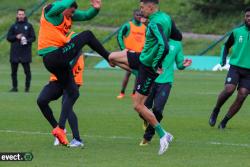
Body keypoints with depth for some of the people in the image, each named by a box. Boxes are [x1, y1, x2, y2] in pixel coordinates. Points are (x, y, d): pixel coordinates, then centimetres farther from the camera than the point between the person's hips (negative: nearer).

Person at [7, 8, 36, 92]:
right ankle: (14, 87, 11)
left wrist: (27, 41, -14)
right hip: (15, 52, 2)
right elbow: (8, 37, 8)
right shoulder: (13, 26, 10)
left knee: (27, 71, -3)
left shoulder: (29, 26, 6)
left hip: (26, 52, -2)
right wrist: (16, 37, -10)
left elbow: (33, 37, 5)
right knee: (14, 71, 4)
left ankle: (27, 87, 3)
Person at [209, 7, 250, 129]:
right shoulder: (236, 32, 5)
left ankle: (224, 121, 3)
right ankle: (215, 111, 3)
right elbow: (226, 46, 20)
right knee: (229, 89, -22)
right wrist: (223, 59, 5)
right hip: (235, 66, 0)